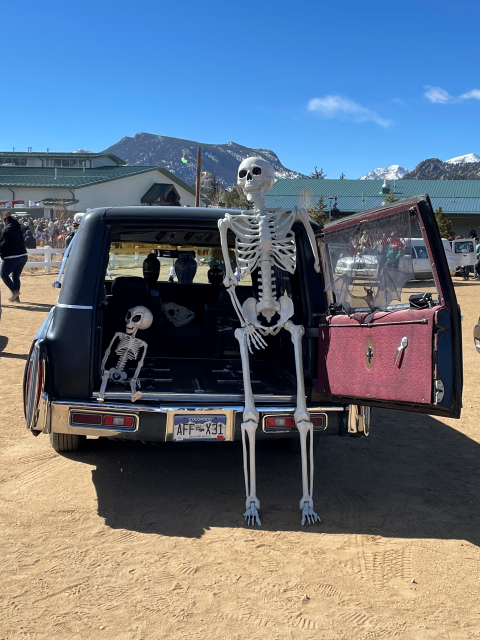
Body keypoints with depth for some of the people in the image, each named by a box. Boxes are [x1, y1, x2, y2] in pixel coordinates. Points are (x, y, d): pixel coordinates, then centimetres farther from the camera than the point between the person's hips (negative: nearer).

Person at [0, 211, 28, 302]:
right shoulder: (18, 228, 13)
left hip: (12, 257, -7)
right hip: (23, 256, 7)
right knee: (16, 276, 15)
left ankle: (14, 291, -12)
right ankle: (16, 297, 11)